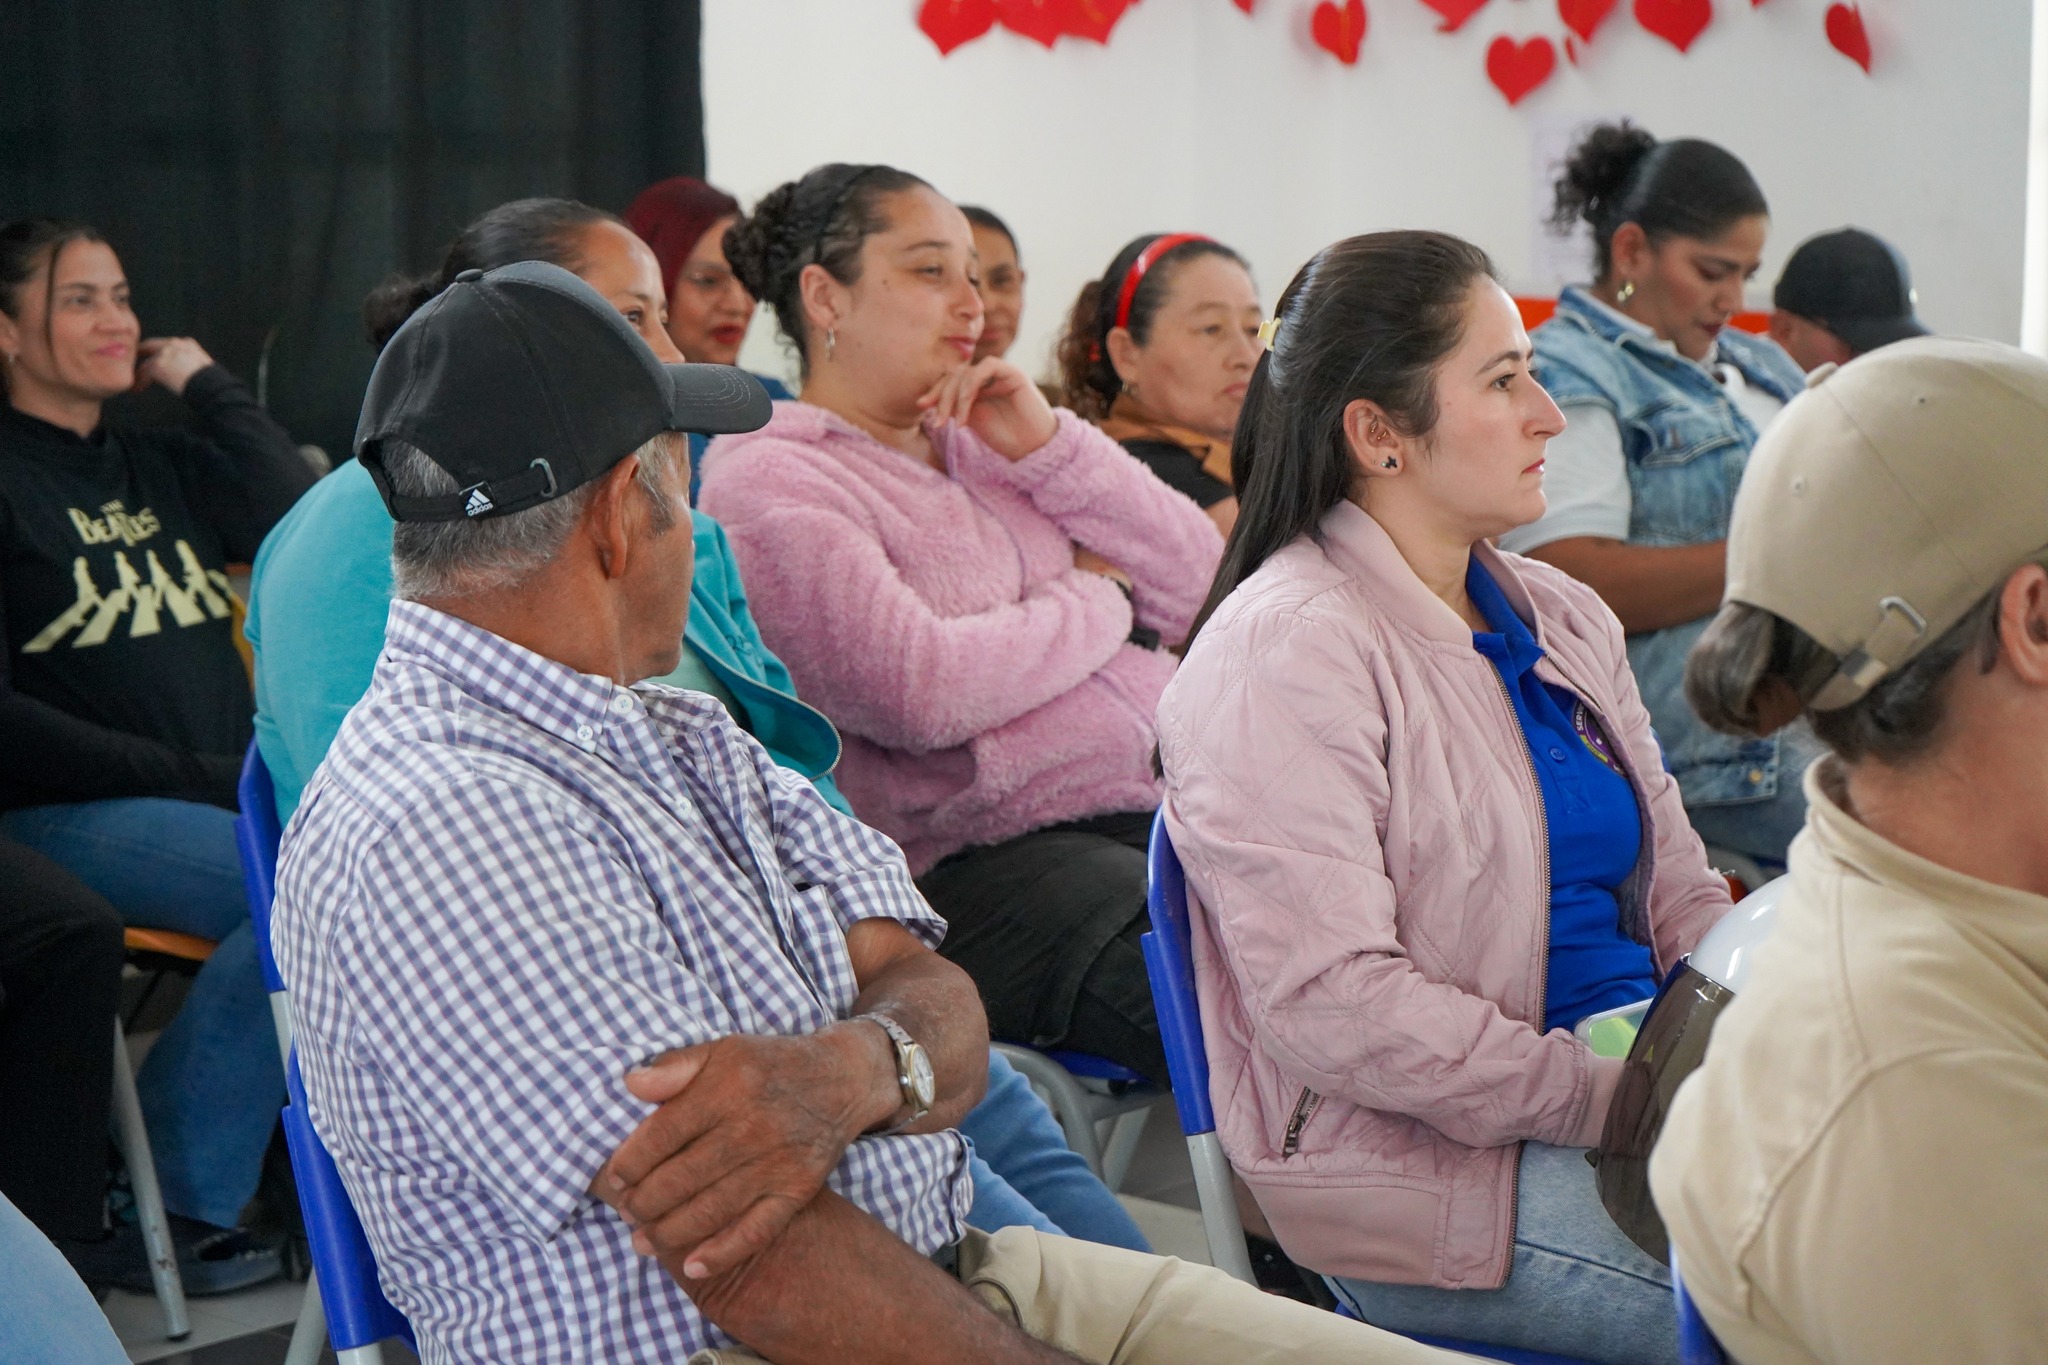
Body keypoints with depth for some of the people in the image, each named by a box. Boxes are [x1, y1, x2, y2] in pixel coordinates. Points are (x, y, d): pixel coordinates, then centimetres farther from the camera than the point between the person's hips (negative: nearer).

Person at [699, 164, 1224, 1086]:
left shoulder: (980, 438, 22)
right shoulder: (768, 481, -1)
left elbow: (1200, 585, 16)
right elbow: (918, 691, -17)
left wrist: (1050, 446, 3)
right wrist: (1095, 601, 0)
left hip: (1166, 809, 8)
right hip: (986, 867, -8)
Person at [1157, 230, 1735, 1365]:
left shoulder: (1560, 615, 16)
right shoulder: (1282, 653, -13)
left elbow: (1679, 895, 16)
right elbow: (1331, 1003, -21)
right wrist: (1613, 1099, -21)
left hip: (1639, 1071, 9)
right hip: (1431, 1163, -8)